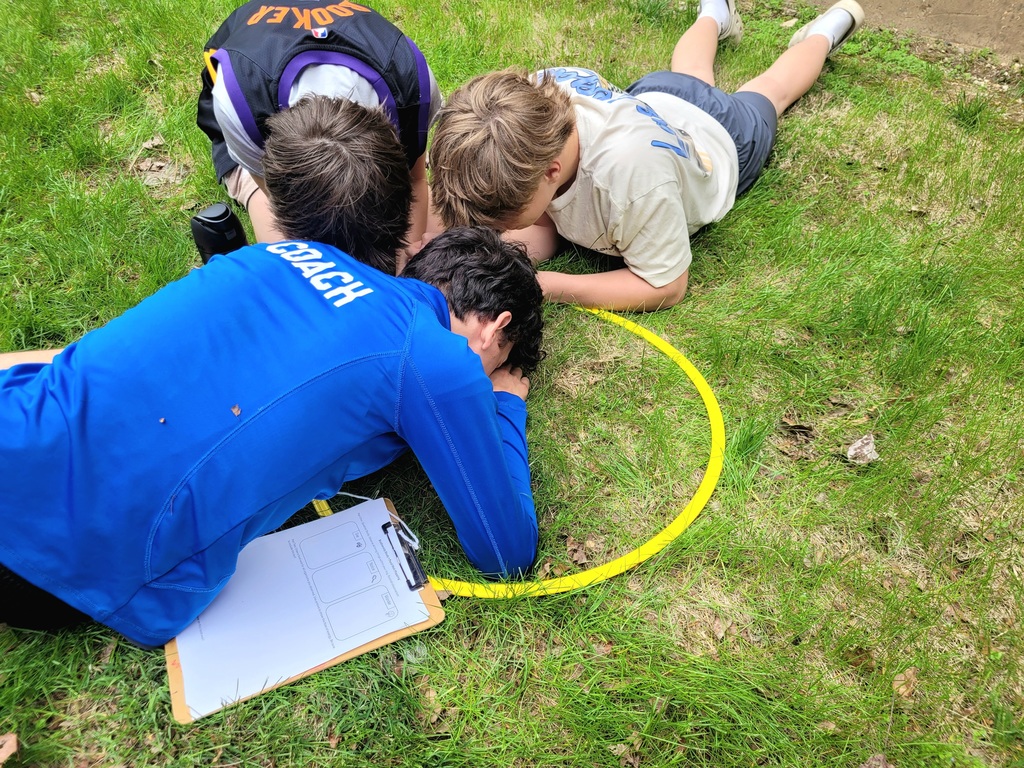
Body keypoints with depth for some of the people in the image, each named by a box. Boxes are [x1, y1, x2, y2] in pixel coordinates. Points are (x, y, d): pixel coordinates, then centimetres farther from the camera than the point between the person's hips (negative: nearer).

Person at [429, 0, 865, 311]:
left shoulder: (631, 171, -57)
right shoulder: (531, 99, -40)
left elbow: (666, 287, -40)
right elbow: (542, 229, -25)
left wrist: (547, 286, -49)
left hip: (722, 141, -3)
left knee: (767, 92, 34)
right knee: (689, 77, 41)